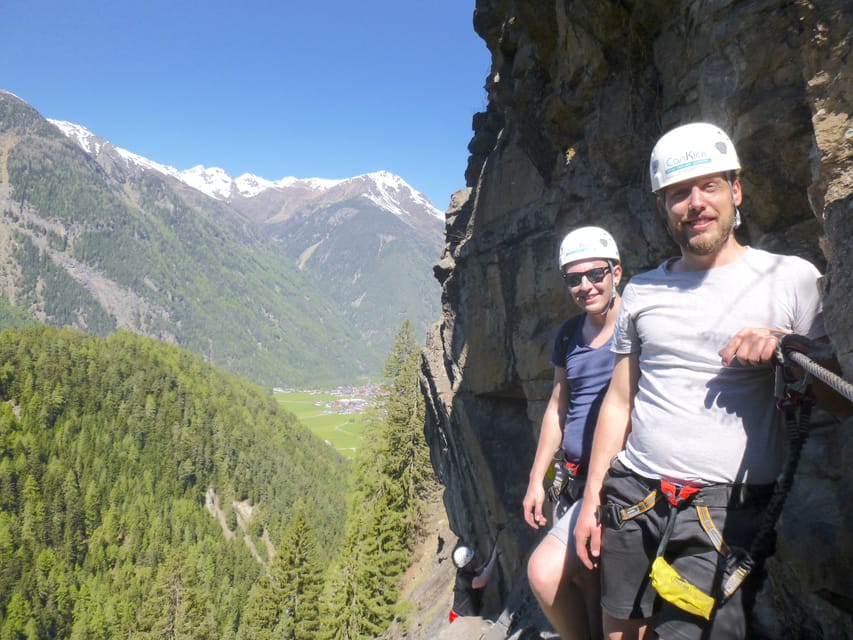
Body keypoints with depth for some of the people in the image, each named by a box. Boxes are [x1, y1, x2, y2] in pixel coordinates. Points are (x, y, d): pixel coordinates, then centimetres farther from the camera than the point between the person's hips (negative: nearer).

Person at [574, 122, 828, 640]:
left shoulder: (792, 278, 0)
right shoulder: (642, 291, 9)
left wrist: (787, 347, -17)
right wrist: (591, 498, 9)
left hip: (725, 511, -3)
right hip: (632, 496, 4)